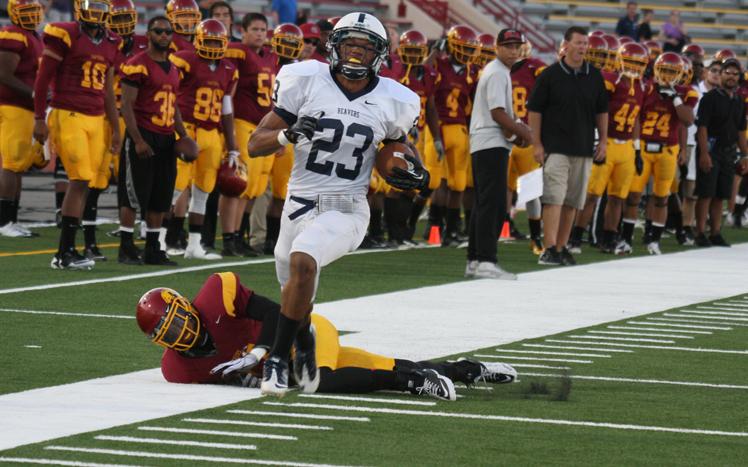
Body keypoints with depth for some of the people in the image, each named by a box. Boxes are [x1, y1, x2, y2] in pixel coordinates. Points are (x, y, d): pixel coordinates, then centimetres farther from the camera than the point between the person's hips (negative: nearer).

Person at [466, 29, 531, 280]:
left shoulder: (493, 71, 19)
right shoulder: (497, 74, -12)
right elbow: (498, 113, -17)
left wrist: (516, 128, 13)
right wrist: (522, 132, -6)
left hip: (483, 145, 11)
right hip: (492, 144, -11)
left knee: (484, 203, 13)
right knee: (492, 203, -14)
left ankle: (474, 261, 16)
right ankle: (485, 261, -19)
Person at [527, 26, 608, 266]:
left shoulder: (594, 76, 9)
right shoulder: (550, 75, -4)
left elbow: (601, 111, 17)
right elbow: (535, 110, -2)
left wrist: (603, 140, 12)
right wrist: (537, 144, -7)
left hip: (584, 148, 5)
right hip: (555, 147, -5)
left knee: (572, 201, 8)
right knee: (554, 197, -14)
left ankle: (561, 247, 16)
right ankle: (549, 249, -17)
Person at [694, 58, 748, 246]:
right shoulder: (711, 98, -7)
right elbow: (702, 127, -12)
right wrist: (704, 153, -19)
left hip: (729, 153, 6)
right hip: (711, 151, -6)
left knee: (720, 196, 8)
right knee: (706, 194, -5)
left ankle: (715, 233, 13)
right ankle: (700, 234, -1)